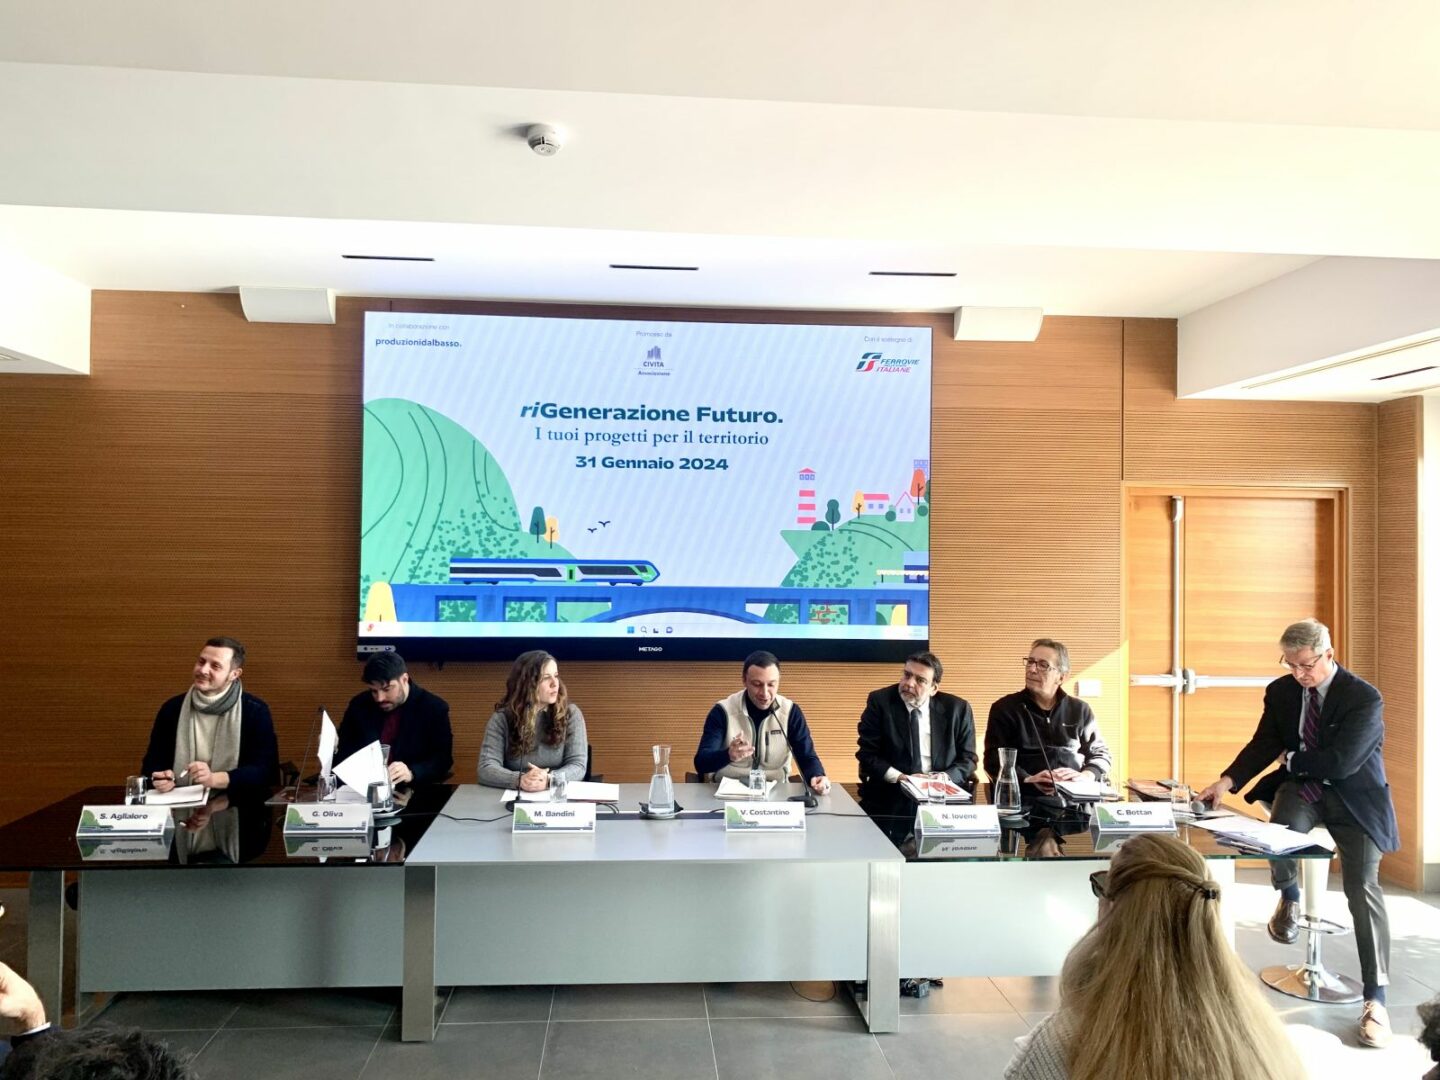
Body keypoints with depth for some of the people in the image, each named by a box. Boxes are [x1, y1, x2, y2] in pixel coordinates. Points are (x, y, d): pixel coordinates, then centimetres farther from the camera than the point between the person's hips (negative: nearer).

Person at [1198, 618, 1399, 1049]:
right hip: (1301, 789, 3)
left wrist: (1292, 759, -10)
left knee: (1362, 887, -13)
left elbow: (1342, 762, -23)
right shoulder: (1281, 691, -2)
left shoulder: (1364, 698, -18)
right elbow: (1264, 743, -2)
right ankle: (1289, 898, 7)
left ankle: (1375, 998, 0)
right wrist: (1228, 780, -17)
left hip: (1354, 798, -3)